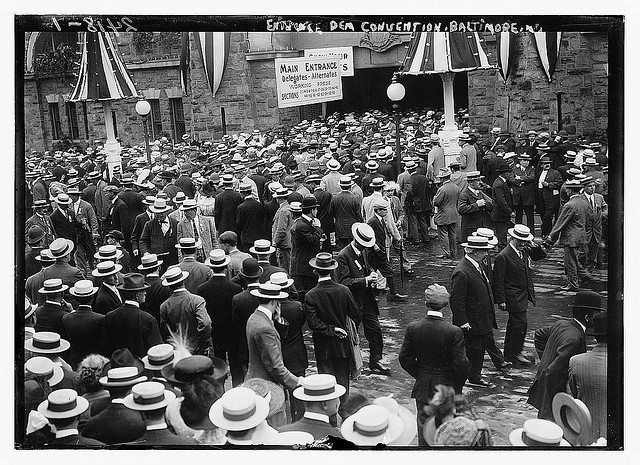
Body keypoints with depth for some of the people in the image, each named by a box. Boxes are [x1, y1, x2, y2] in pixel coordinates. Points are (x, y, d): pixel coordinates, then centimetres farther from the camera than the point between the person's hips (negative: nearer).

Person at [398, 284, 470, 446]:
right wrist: (458, 384, 2)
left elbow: (404, 359, -3)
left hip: (422, 388, 3)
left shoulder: (412, 328, -11)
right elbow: (461, 364, -17)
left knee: (423, 426, 17)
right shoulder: (454, 332, -21)